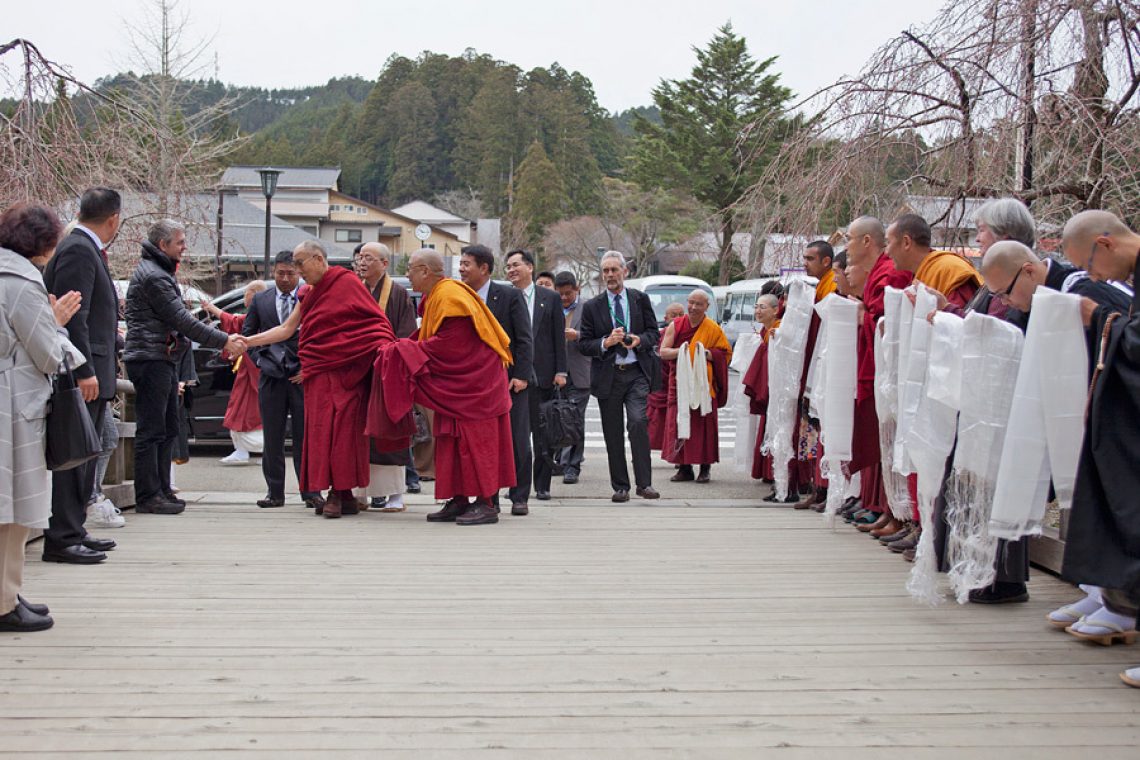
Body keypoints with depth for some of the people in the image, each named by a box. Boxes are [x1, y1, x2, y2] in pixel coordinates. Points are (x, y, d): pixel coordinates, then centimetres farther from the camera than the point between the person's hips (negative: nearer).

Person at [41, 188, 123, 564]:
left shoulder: (86, 249, 16)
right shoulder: (78, 251, -14)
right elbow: (72, 316, -21)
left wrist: (110, 326, 35)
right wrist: (84, 371, -23)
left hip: (89, 372, 10)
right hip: (83, 373, -10)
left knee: (83, 455, 15)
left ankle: (73, 530, 23)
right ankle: (62, 538, -2)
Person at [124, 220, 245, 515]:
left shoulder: (159, 273, 20)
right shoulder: (153, 276, -14)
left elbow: (178, 321, 22)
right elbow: (183, 321, -18)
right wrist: (224, 341, -14)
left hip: (163, 360, 11)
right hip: (151, 360, -11)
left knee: (167, 429, 14)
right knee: (151, 430, -8)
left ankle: (161, 490, 20)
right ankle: (147, 496, -5)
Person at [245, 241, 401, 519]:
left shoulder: (347, 282, -2)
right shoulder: (309, 295, 19)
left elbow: (376, 321, -5)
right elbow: (286, 329, 19)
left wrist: (382, 350, -20)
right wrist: (248, 341, 12)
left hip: (347, 370, -6)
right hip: (319, 373, 7)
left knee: (342, 429, -9)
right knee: (321, 430, 0)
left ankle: (341, 493, -7)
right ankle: (340, 495, 3)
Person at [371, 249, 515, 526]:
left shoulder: (449, 296, -19)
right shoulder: (435, 297, 12)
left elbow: (447, 345, -24)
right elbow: (430, 337, 17)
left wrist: (407, 350, -15)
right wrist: (402, 347, 3)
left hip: (472, 380, -10)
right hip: (454, 381, 10)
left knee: (473, 440, -8)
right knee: (452, 441, 9)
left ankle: (485, 504, -5)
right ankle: (459, 502, 13)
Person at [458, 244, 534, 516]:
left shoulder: (510, 295, -5)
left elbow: (524, 339, -6)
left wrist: (521, 375, -13)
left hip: (511, 378, -4)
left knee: (517, 440, 0)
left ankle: (519, 497, 8)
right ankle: (488, 497, 11)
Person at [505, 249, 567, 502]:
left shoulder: (550, 298, 7)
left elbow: (559, 337, 6)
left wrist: (560, 371, 0)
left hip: (542, 374, 0)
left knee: (543, 433, 3)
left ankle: (542, 485, 10)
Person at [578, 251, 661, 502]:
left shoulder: (640, 299, 7)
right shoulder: (592, 307, 5)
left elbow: (654, 332, 9)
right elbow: (583, 344, 3)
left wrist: (639, 340, -12)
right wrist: (606, 343, -15)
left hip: (637, 373, -1)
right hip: (608, 376, 1)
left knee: (638, 423, -18)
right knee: (613, 434, 5)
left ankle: (644, 483, -11)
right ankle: (620, 487, 14)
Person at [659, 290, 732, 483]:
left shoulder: (714, 329, 3)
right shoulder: (675, 326, 6)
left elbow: (726, 354, 1)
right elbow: (663, 352, 2)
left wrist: (707, 354, -15)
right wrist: (681, 351, -16)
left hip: (703, 384, -2)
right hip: (680, 382, 2)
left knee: (704, 424, -2)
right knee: (679, 422, -1)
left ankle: (705, 468, 5)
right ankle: (685, 468, 7)